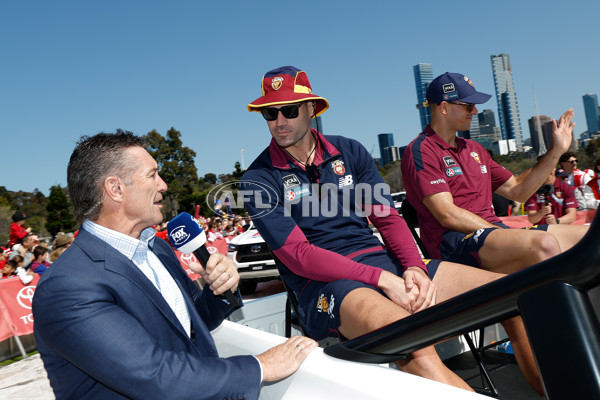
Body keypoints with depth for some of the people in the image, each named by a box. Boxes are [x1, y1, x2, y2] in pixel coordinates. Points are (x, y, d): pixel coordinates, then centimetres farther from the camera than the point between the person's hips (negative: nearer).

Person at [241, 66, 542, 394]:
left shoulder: (349, 151, 12)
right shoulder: (258, 180, -2)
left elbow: (388, 218, 9)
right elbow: (298, 256, -11)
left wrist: (415, 267, -11)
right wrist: (381, 279, -20)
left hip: (382, 261, 5)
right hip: (324, 282, -5)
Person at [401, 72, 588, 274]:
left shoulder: (474, 149, 23)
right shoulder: (420, 151, -5)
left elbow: (517, 191, 24)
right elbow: (448, 216, -14)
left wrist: (557, 150, 19)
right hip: (455, 243, -9)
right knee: (544, 244, -33)